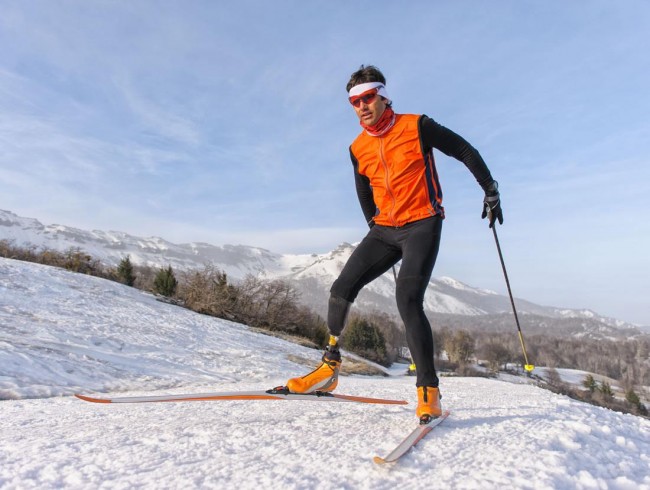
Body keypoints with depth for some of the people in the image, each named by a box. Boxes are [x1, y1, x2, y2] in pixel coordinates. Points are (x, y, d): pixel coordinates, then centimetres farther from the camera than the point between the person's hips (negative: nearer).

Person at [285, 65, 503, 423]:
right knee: (341, 290, -6)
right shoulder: (358, 148, 8)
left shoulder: (417, 127, -6)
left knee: (407, 300, -22)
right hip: (383, 231, 5)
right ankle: (329, 367, 9)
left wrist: (491, 192, 4)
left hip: (422, 226, -5)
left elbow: (466, 152, 3)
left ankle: (428, 392, -13)